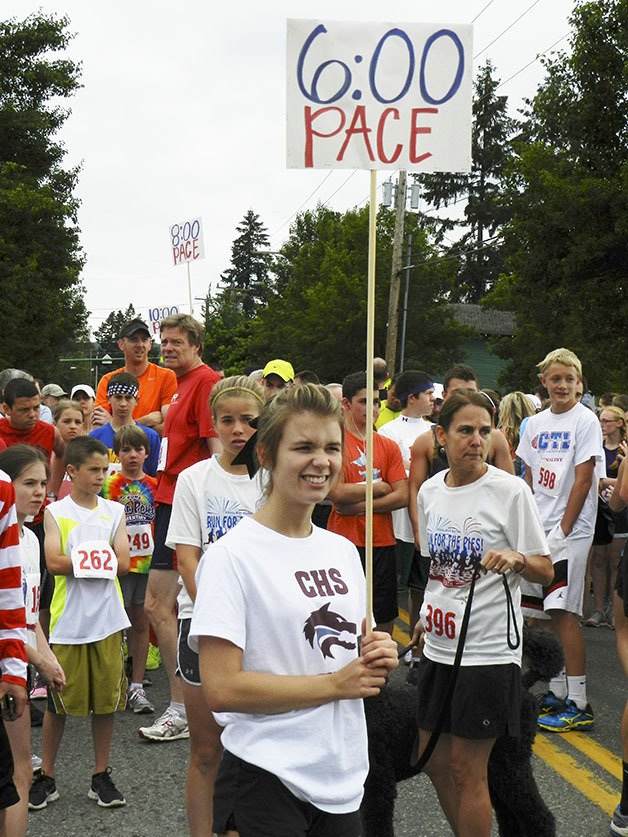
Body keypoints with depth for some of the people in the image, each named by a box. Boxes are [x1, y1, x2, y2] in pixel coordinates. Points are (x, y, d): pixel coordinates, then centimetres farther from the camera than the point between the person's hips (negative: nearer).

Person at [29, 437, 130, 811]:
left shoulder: (114, 511, 7)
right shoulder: (55, 513, 0)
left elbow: (123, 564, -4)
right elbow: (54, 563, -13)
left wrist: (77, 561, -11)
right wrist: (101, 560, -10)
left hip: (107, 621, 2)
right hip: (68, 622, -2)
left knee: (107, 699, 6)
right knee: (59, 701, 5)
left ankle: (102, 777, 19)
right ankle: (46, 777, 20)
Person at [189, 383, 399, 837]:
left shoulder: (343, 550, 7)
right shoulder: (232, 556, -14)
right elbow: (222, 688, -20)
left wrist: (377, 658, -3)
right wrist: (336, 684, -16)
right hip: (268, 782, -6)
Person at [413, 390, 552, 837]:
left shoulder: (510, 490, -12)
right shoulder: (430, 490, 5)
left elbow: (545, 570, -10)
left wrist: (517, 558, -29)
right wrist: (427, 615, 13)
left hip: (488, 649, -6)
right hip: (440, 646, 6)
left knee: (467, 769, 1)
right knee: (434, 762, 14)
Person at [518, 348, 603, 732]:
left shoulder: (585, 420, -6)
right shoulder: (537, 423, 12)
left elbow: (583, 480, -11)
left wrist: (562, 531, -13)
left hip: (571, 530, -6)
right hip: (538, 529, 6)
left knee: (565, 613, -9)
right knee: (545, 613, 9)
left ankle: (579, 704, -3)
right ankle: (558, 692, 21)